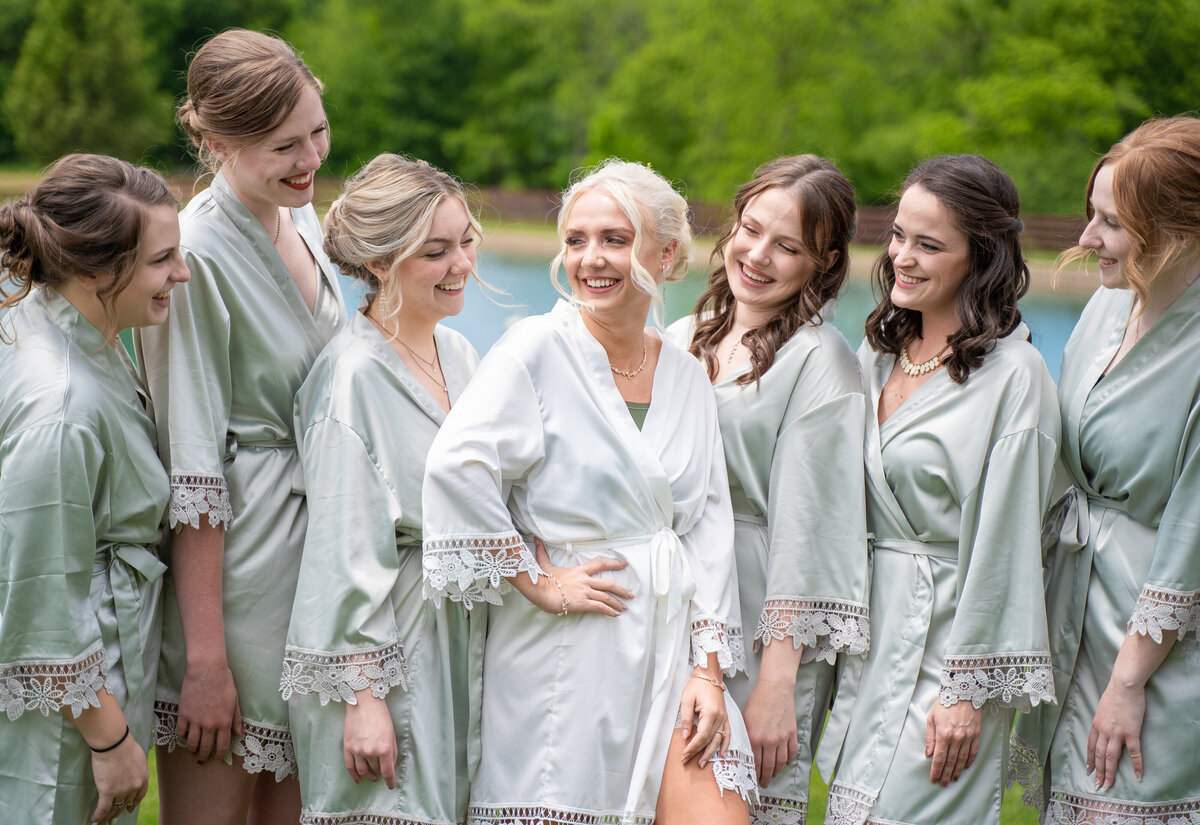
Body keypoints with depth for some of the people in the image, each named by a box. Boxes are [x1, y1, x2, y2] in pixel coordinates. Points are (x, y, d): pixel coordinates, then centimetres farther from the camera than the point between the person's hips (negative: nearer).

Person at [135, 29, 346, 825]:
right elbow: (192, 472, -18)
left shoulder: (302, 218, 7)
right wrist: (206, 659, -18)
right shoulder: (197, 255, -17)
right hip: (235, 546, -8)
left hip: (313, 538, 8)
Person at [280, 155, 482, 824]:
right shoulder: (354, 374, -16)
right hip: (383, 640, -7)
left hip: (458, 634, 8)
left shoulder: (459, 354, 8)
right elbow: (346, 551, -17)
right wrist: (363, 698, -18)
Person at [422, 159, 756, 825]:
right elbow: (457, 466, -19)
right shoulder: (537, 349, -6)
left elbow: (708, 527, 8)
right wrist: (539, 583, -14)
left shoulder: (686, 377, 10)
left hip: (672, 643, 4)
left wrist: (709, 669, 1)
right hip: (567, 658, -4)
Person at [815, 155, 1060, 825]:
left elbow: (1003, 542, -14)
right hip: (871, 629, 7)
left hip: (949, 634, -7)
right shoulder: (879, 353, 9)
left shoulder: (1014, 377, -13)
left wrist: (969, 690, -14)